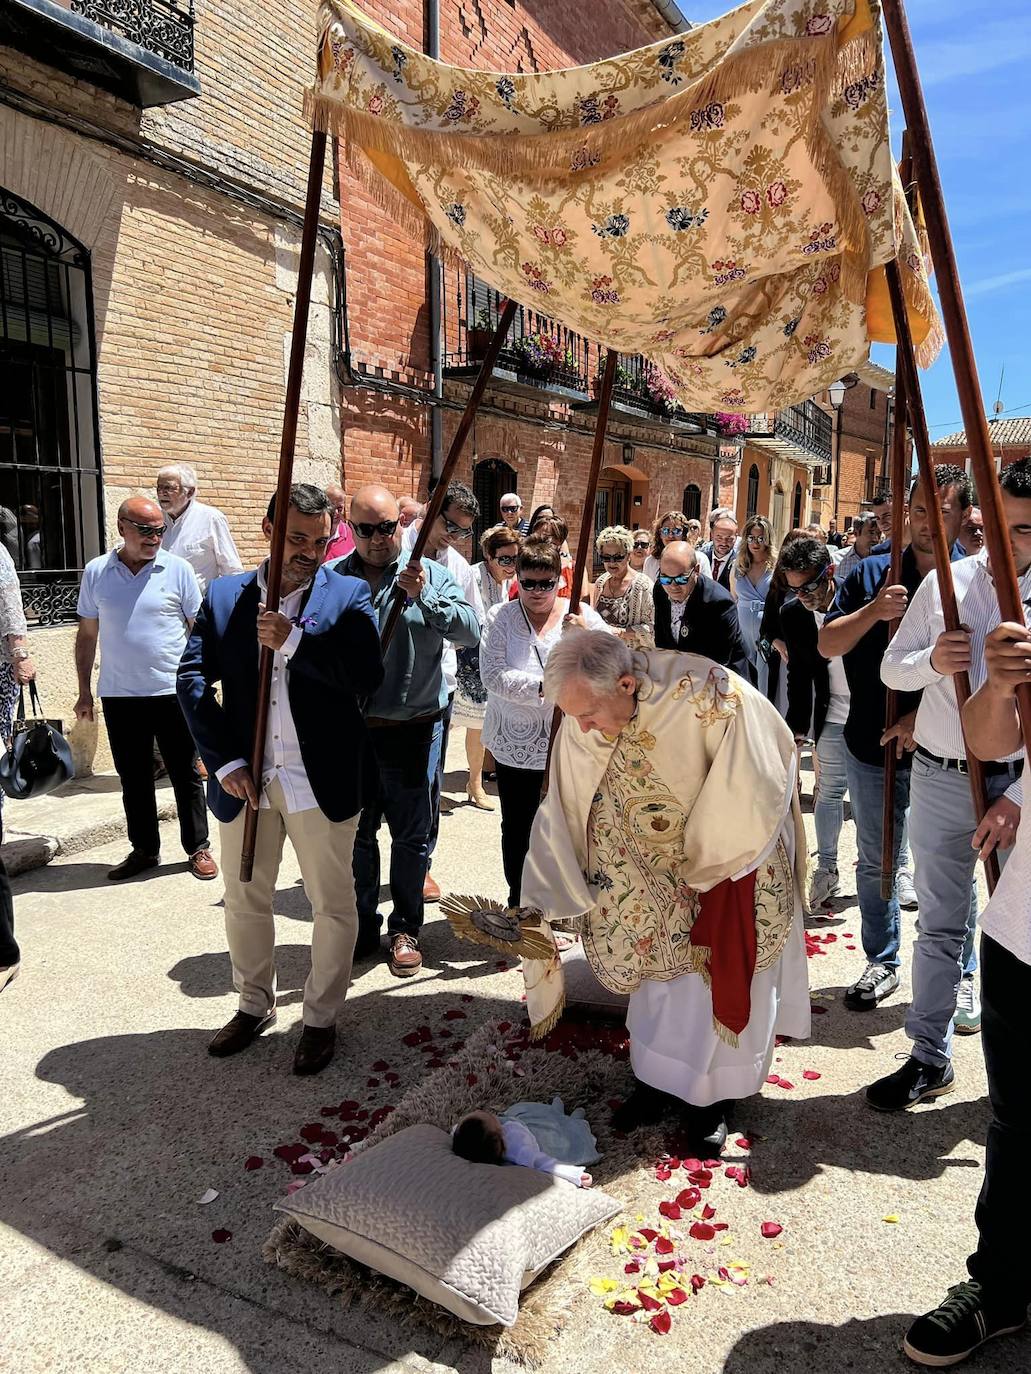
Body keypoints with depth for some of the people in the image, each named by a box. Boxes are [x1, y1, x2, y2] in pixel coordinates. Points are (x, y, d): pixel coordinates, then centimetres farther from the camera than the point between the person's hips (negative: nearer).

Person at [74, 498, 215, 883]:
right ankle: (144, 849, 27)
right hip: (118, 696, 2)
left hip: (173, 692, -2)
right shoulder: (96, 572, 3)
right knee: (133, 779, 13)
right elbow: (87, 635, 10)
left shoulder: (178, 570, -3)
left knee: (186, 775, 6)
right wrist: (85, 691, 9)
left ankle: (198, 848, 19)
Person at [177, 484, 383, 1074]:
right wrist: (225, 762, -10)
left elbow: (367, 676, -16)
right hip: (245, 780, 3)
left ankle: (322, 1018, 29)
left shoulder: (349, 595, -4)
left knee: (333, 904, 9)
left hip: (322, 782, -3)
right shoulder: (224, 596, 4)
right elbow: (193, 678, -2)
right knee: (244, 900, 18)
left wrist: (292, 640, -23)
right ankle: (255, 1004, 40)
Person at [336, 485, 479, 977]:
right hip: (350, 728, 2)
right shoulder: (332, 578, 3)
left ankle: (405, 929, 28)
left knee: (411, 835, 10)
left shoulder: (430, 574, 0)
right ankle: (360, 927, 32)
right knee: (355, 833, 14)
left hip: (412, 728, -1)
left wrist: (424, 597, -24)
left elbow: (471, 631, -12)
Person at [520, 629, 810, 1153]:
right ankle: (659, 1080, 33)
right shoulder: (581, 724, -20)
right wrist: (541, 901, -15)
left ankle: (713, 1097, 27)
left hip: (735, 854, -3)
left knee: (720, 973, 6)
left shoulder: (706, 693, -35)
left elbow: (753, 785, -24)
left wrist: (706, 863, -15)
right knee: (656, 959, 13)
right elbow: (563, 816, -12)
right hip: (656, 864, 4)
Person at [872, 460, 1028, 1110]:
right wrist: (931, 661, -15)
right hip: (940, 779, 2)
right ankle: (930, 1057, 27)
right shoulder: (944, 583, 3)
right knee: (940, 923, 13)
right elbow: (891, 667, 7)